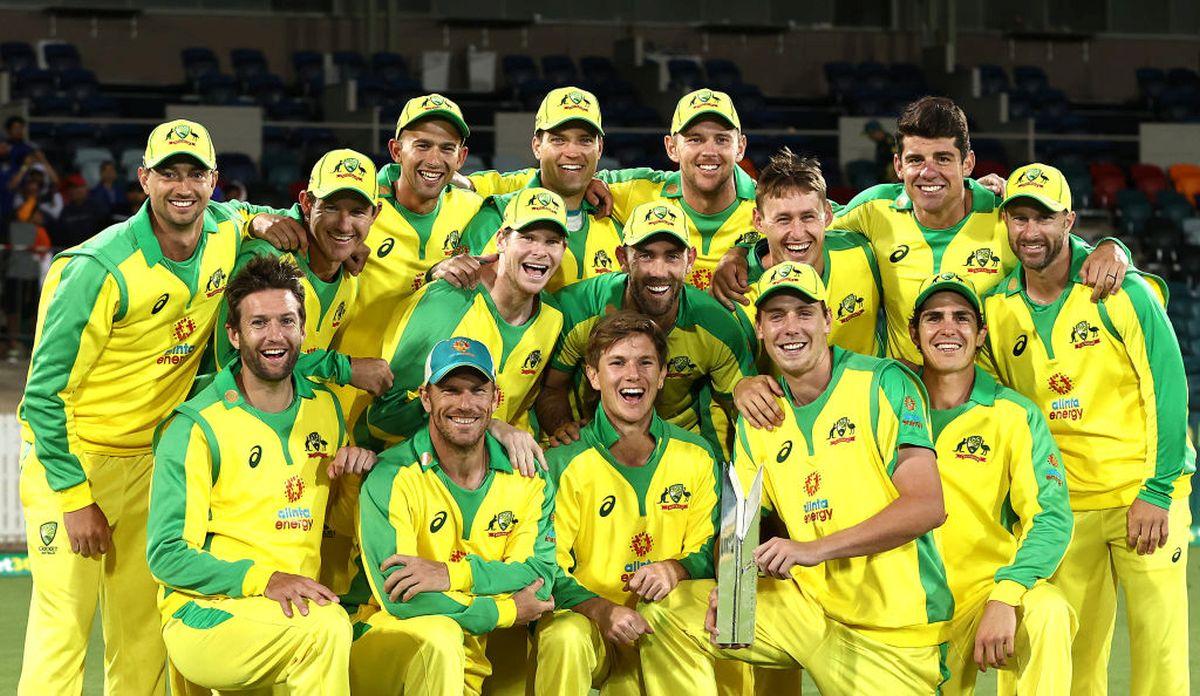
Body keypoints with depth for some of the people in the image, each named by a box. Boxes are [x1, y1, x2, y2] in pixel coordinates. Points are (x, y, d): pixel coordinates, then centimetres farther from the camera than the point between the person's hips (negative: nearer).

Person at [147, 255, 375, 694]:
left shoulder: (325, 408, 14)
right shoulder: (195, 427, -4)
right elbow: (166, 555, -9)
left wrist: (361, 462, 5)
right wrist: (261, 579, -23)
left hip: (294, 612, 6)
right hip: (203, 616, -6)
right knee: (326, 627, -34)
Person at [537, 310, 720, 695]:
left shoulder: (697, 456, 6)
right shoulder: (563, 464, -4)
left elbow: (709, 551, 12)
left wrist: (676, 569, -13)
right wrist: (601, 611, -27)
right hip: (582, 617, -3)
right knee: (567, 639, -36)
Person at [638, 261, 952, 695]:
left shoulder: (884, 384, -8)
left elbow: (928, 506, -16)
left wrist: (816, 549, -25)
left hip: (893, 630, -5)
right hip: (805, 604, 5)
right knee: (665, 613, -6)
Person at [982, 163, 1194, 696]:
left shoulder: (1121, 292, -9)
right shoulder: (997, 308, 3)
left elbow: (1166, 387, -10)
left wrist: (1158, 491, -14)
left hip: (1144, 495, -4)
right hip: (1063, 504, 4)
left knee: (1160, 641, -7)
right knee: (1073, 652, 5)